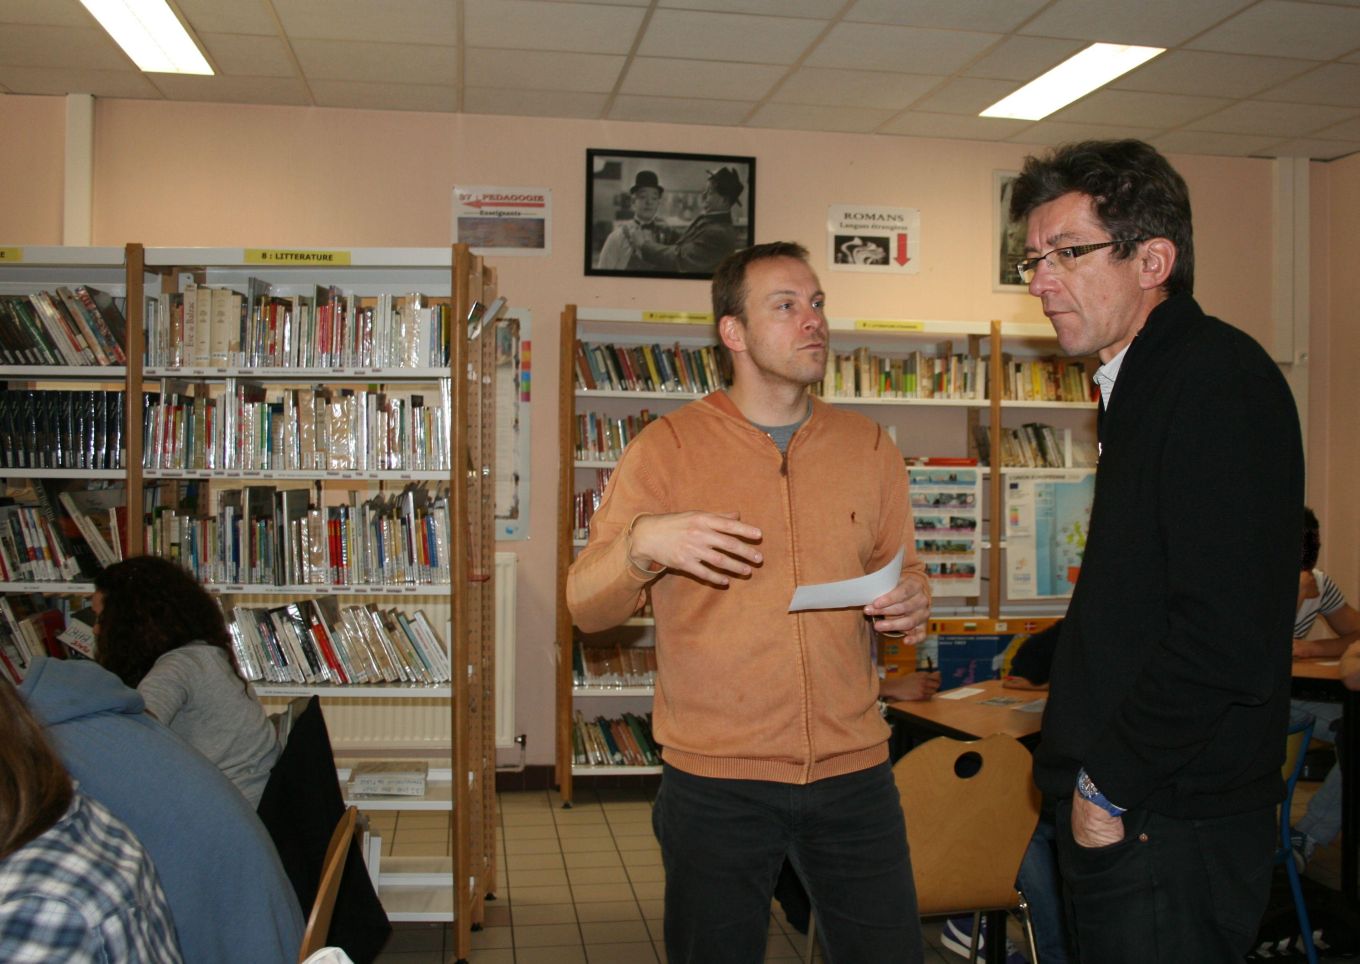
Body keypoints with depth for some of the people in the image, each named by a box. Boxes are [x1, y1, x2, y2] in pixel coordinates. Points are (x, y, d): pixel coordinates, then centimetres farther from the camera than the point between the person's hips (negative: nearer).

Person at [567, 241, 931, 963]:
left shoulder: (869, 449, 7)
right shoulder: (667, 448, -3)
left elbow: (902, 571, 17)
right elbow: (584, 605, -5)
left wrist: (913, 605, -6)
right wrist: (642, 542, -25)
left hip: (853, 771, 3)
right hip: (716, 780, -2)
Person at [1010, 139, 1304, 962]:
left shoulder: (1219, 379, -17)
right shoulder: (1144, 385, 14)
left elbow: (1227, 638, -26)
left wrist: (1109, 784, -17)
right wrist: (1091, 776, 13)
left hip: (1171, 830, -9)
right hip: (1118, 809, 9)